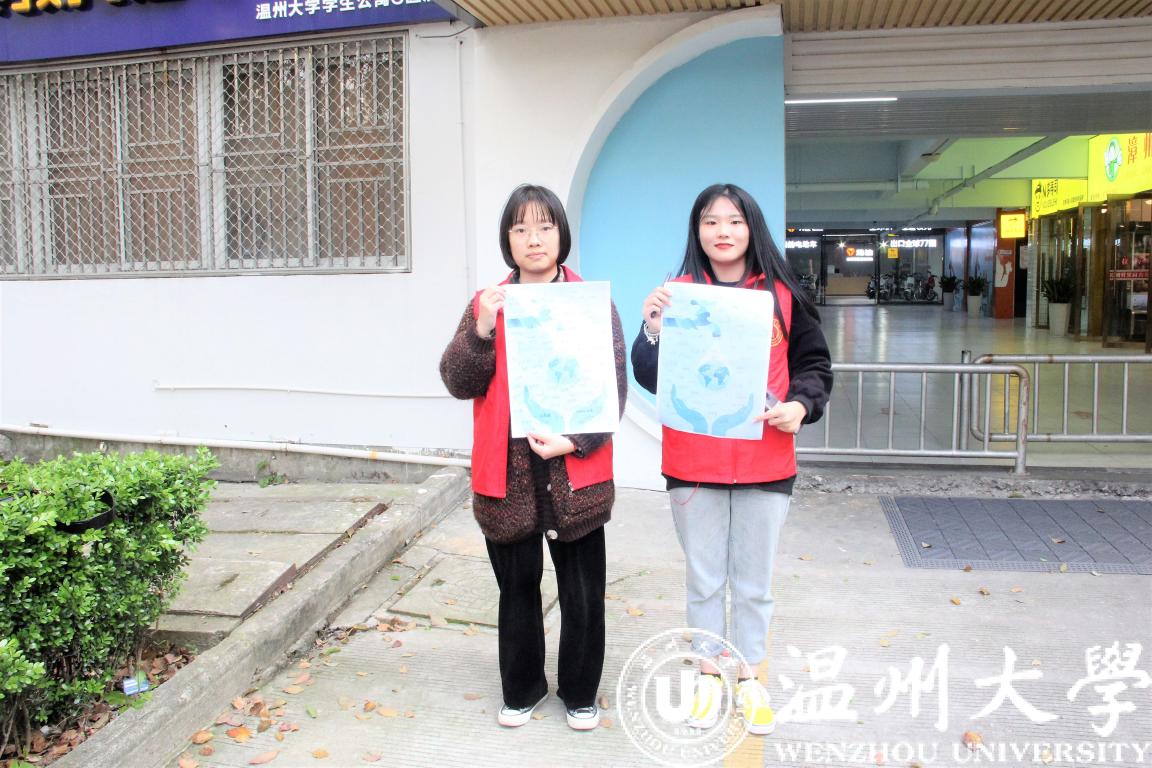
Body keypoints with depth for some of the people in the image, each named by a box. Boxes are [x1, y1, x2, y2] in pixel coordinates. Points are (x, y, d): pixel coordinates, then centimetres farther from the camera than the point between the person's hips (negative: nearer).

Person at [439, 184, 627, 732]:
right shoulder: (486, 305, 7)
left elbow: (614, 386, -3)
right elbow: (458, 383, -1)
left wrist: (575, 441, -18)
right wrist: (482, 329, -18)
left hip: (575, 476, -1)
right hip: (507, 475, 2)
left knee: (582, 594, 9)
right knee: (517, 588, 15)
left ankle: (580, 693, 31)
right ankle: (522, 690, 35)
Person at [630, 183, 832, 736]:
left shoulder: (782, 295, 1)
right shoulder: (679, 293, -2)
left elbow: (814, 364, 7)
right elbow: (653, 379, -5)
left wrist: (800, 404, -13)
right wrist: (653, 332, -24)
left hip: (765, 465, 1)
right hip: (692, 465, 0)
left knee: (754, 581, 14)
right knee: (703, 578, 13)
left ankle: (750, 677, 32)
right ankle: (709, 674, 32)